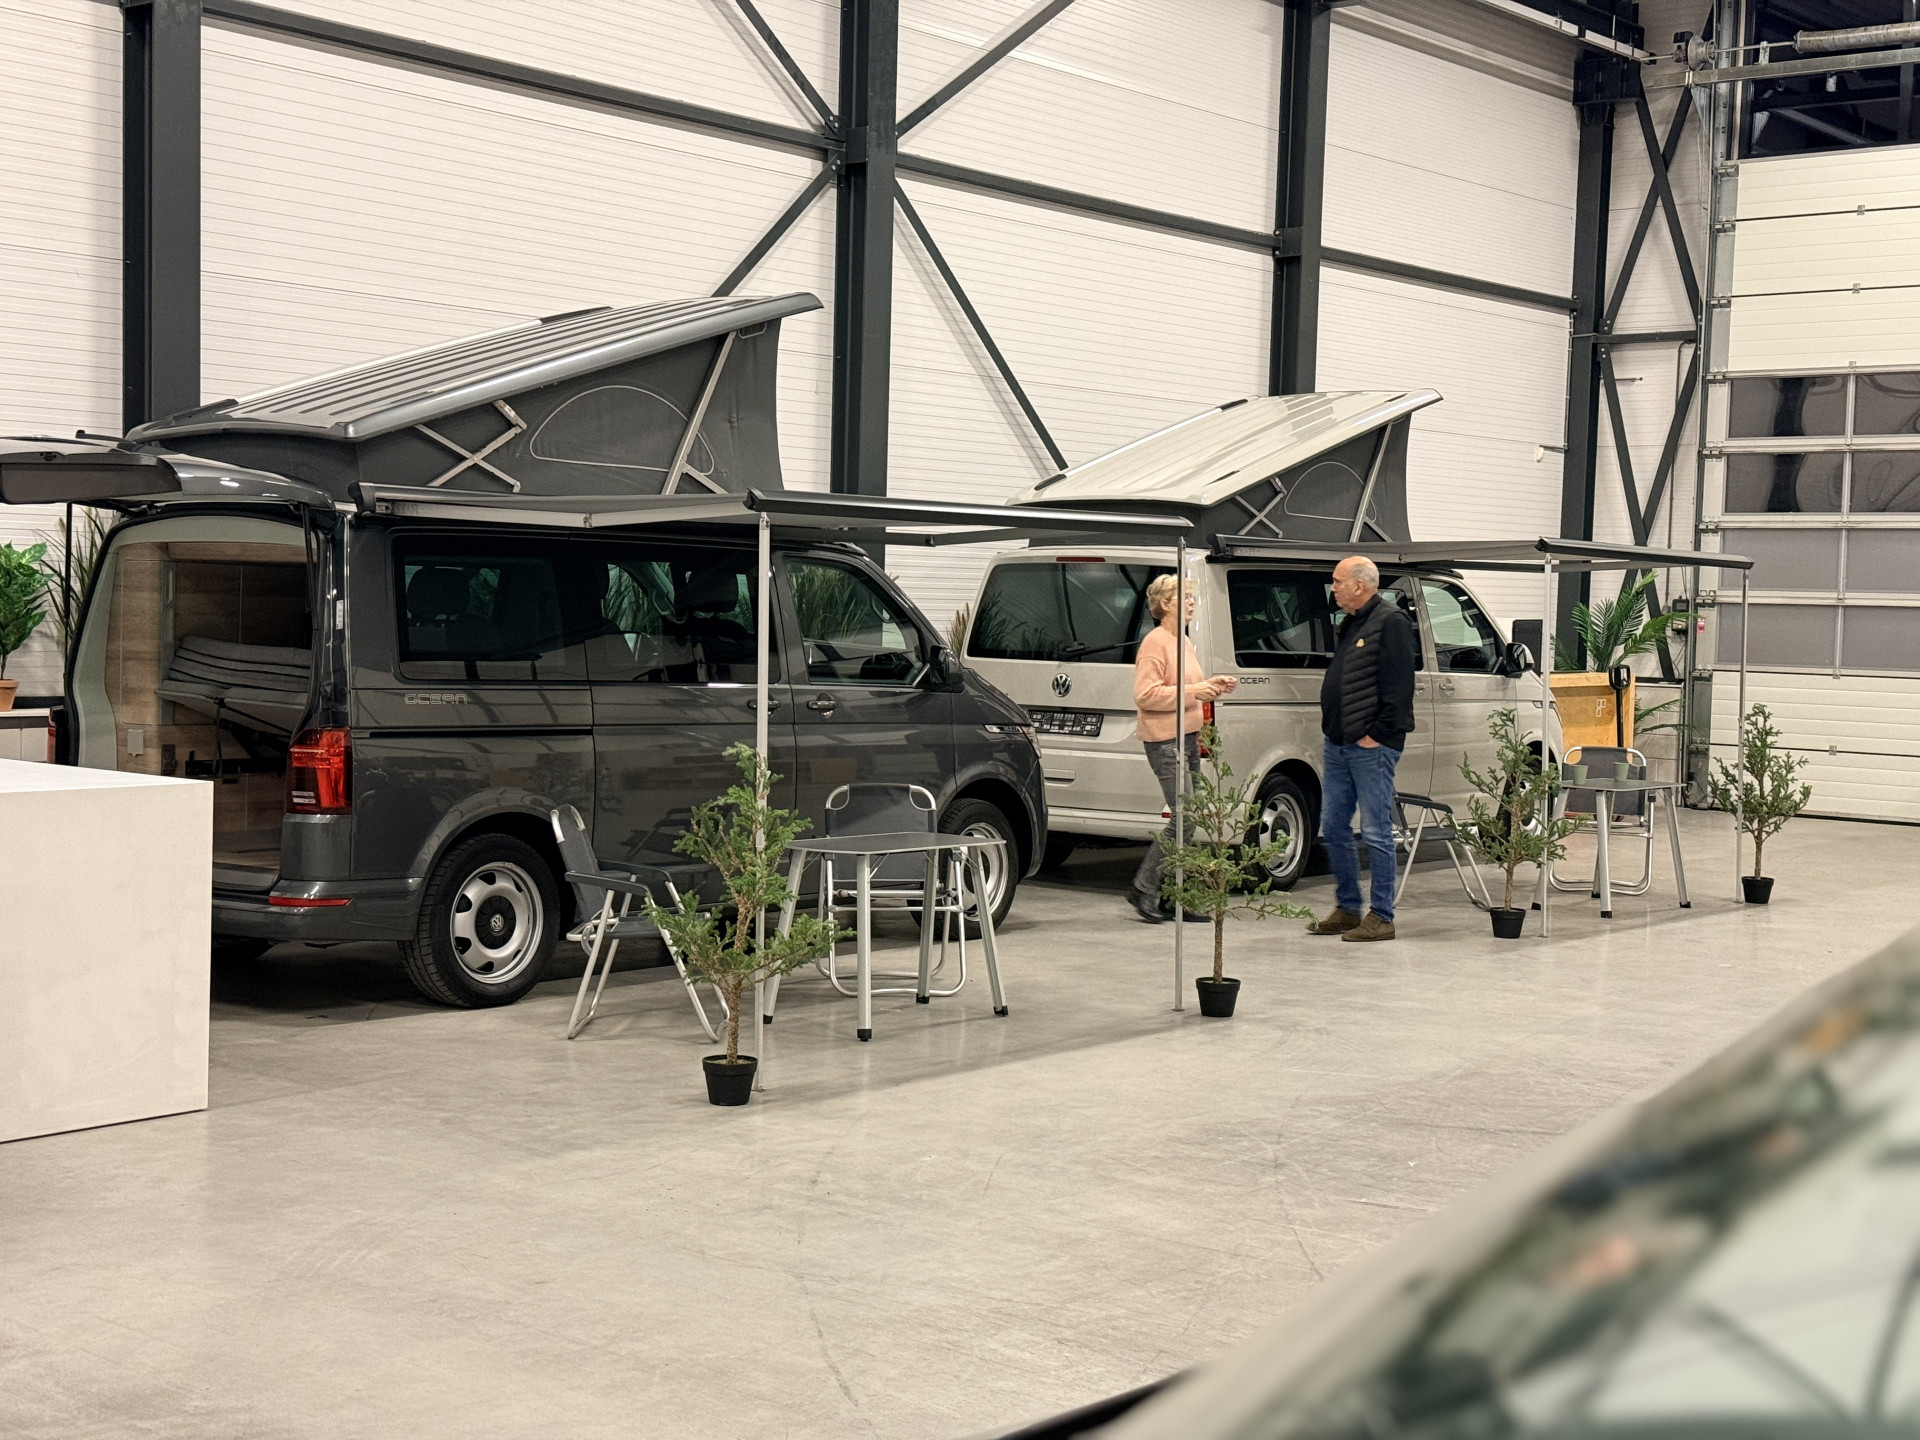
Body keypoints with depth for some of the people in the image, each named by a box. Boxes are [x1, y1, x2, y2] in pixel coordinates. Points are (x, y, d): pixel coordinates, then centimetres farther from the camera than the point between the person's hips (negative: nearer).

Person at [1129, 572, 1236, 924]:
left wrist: (1212, 685, 12)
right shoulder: (1155, 642, -12)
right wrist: (1192, 691, -21)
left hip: (1188, 736, 10)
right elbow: (1145, 695, -20)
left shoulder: (1183, 641, 17)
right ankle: (1145, 889, -4)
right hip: (1164, 740, -10)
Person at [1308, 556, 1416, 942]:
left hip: (1370, 748, -10)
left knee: (1376, 832, -4)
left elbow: (1398, 687, -17)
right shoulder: (1351, 623, 18)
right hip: (1337, 744, 10)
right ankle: (1347, 909, 21)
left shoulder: (1390, 621, -11)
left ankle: (1381, 917, 1)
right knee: (1333, 827, 12)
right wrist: (1331, 730, 16)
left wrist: (1377, 735, -18)